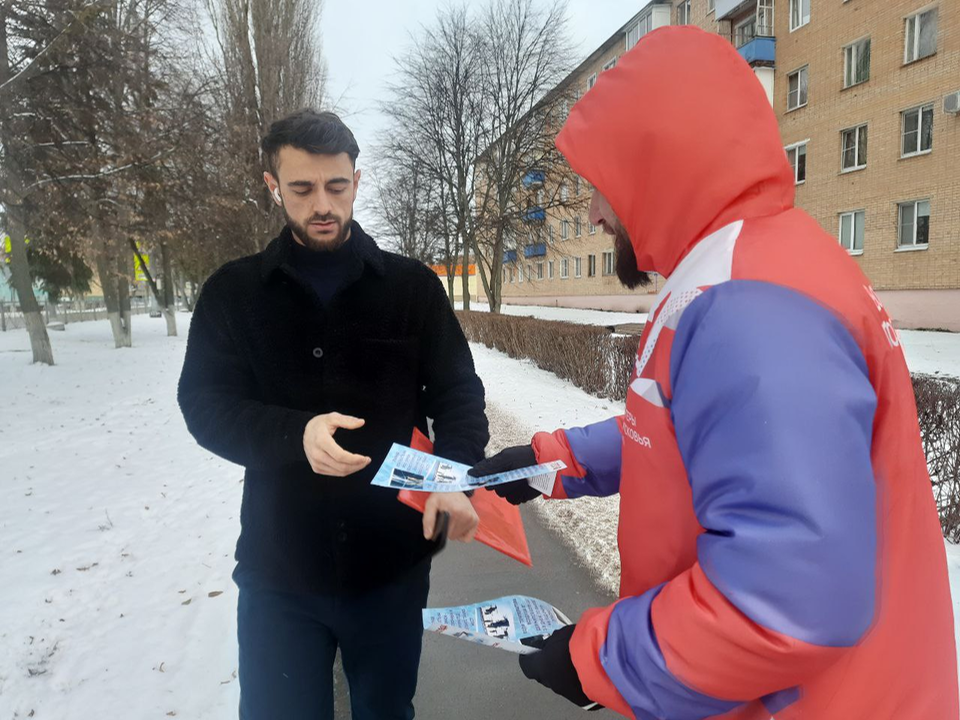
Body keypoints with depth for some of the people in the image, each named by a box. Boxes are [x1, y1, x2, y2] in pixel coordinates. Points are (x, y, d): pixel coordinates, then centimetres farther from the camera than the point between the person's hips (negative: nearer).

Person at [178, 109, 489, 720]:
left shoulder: (413, 286, 0)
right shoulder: (234, 292, 0)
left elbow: (458, 392, 0)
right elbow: (205, 404, -6)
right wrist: (296, 434, -25)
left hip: (394, 560, 1)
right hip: (278, 567, 0)